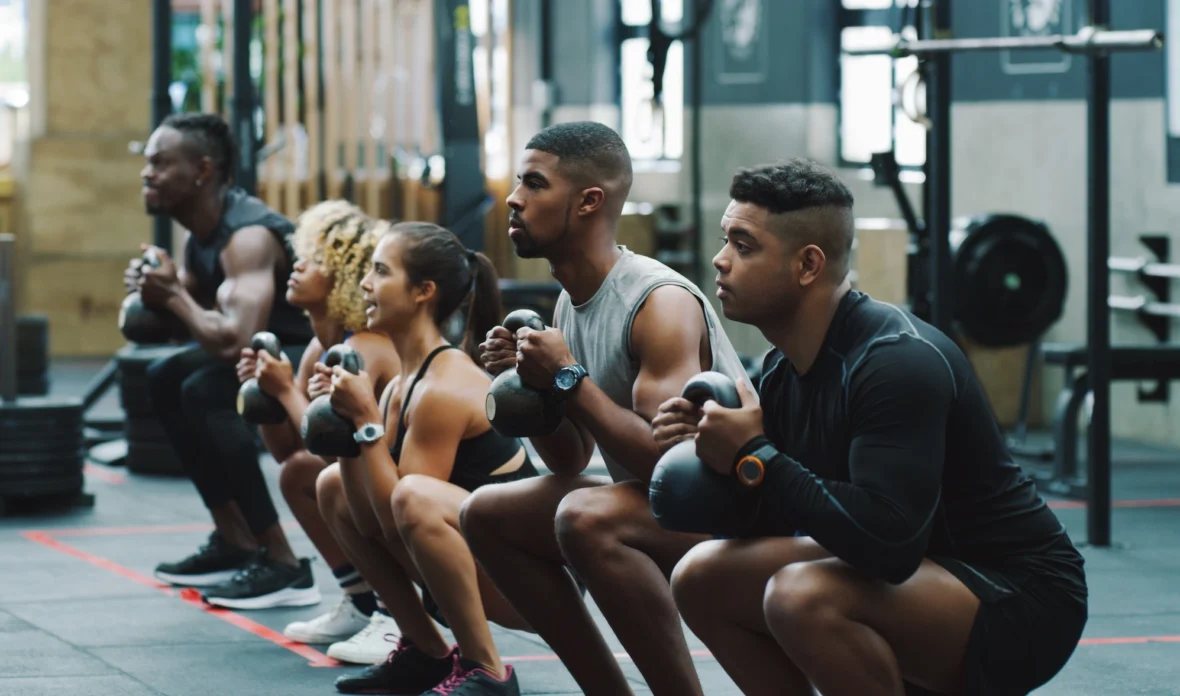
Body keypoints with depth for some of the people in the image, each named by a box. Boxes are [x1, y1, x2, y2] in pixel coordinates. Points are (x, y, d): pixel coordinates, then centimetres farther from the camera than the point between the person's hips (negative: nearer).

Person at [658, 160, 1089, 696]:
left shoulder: (896, 360, -24)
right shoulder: (785, 369, 3)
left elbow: (889, 544, -35)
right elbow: (774, 523, 12)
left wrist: (756, 459, -25)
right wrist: (711, 452, -6)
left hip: (1018, 599, -9)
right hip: (918, 575, 9)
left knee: (803, 596, -32)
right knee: (703, 579, 5)